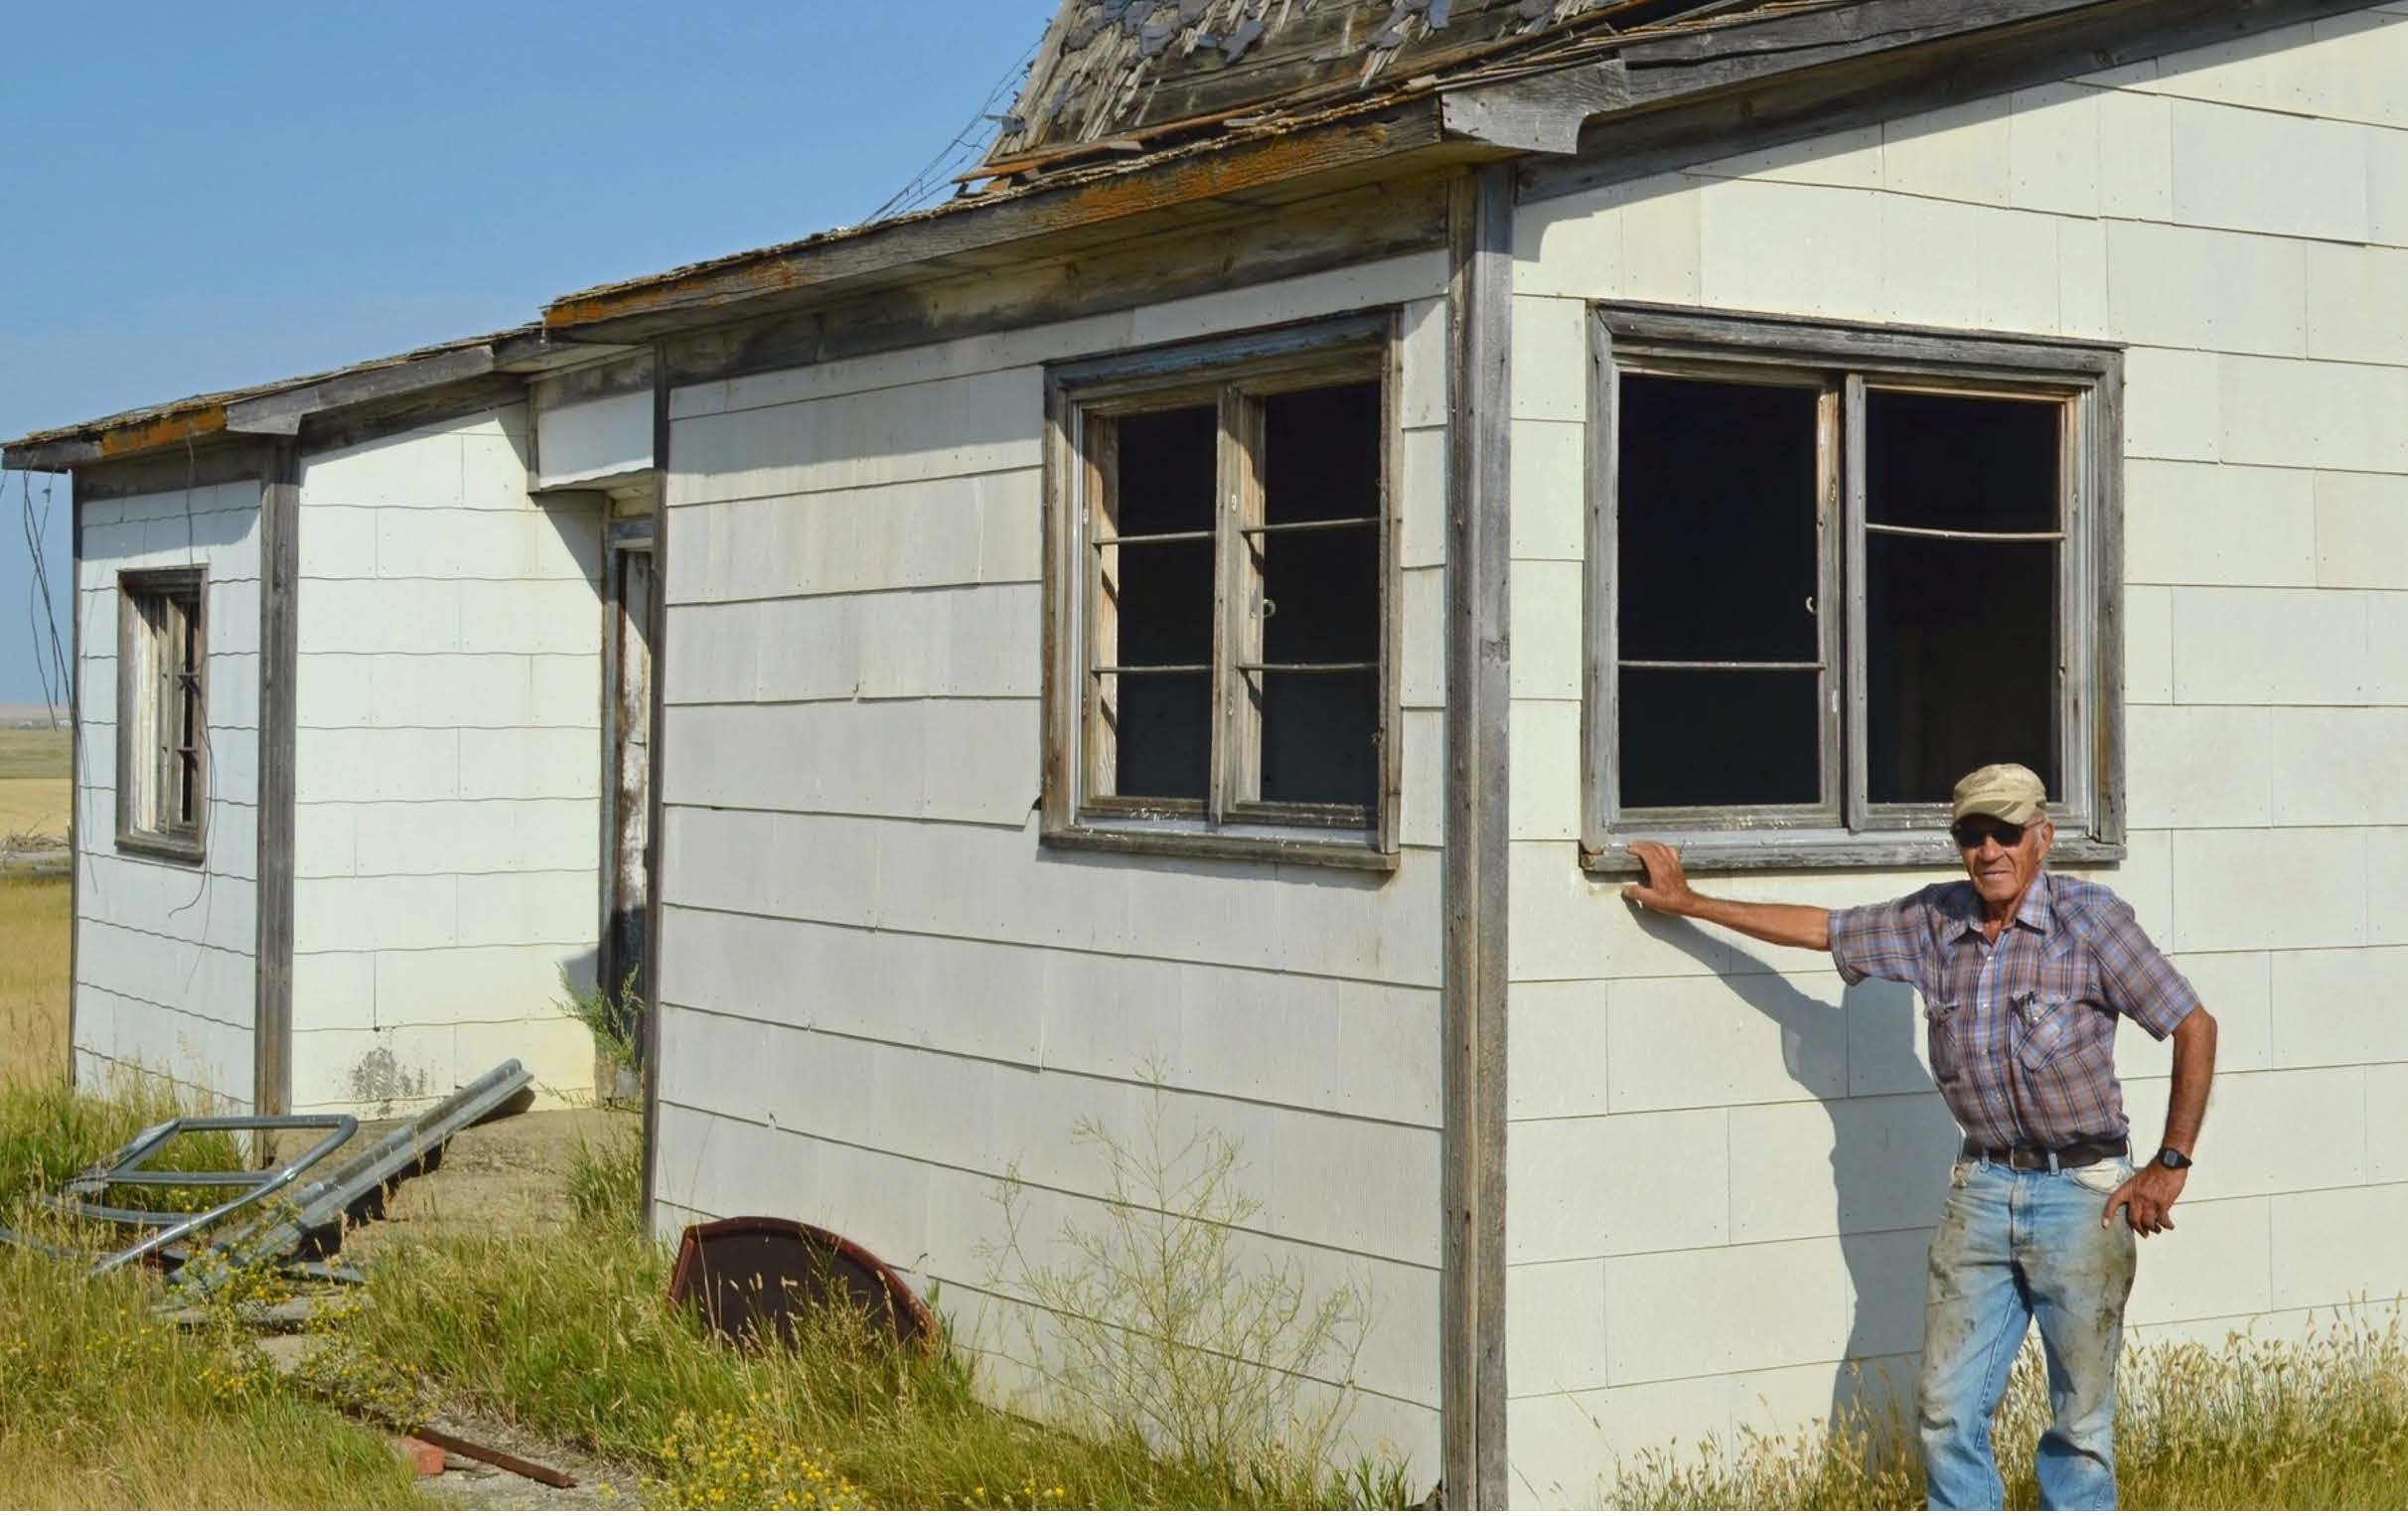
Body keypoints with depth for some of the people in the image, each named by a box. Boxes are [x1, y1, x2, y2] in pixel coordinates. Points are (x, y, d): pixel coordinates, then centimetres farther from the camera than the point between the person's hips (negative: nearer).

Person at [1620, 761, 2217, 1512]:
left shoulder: (2092, 918, -10)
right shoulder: (1933, 921, 3)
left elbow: (2194, 1028, -6)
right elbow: (1820, 928, 16)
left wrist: (2170, 1164, -7)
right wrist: (1688, 903, 21)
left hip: (2081, 1195, -4)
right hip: (1981, 1189, 4)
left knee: (2081, 1420, 4)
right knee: (1947, 1411, 3)